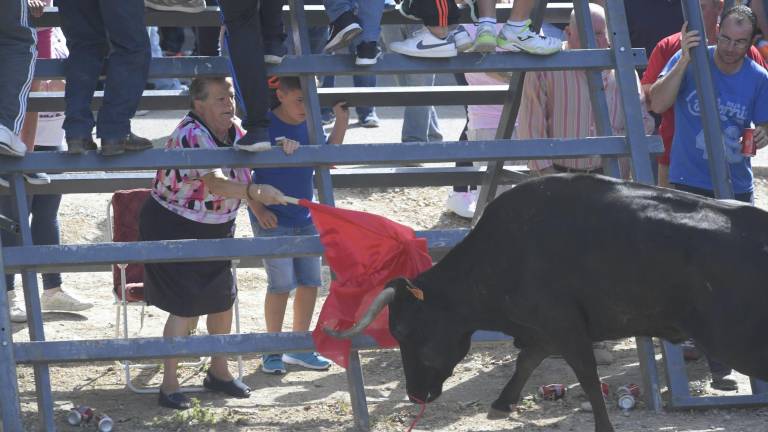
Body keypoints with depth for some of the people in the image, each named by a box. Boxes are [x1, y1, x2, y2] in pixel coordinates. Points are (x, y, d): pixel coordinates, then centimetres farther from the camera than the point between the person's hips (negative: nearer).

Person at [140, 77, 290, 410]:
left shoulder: (232, 130, -3)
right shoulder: (191, 136, -29)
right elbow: (214, 182, -42)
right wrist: (254, 192, -59)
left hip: (216, 231, 8)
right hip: (175, 229, -8)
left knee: (223, 298, 13)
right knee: (186, 307, -10)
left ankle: (218, 372, 31)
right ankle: (169, 386, -3)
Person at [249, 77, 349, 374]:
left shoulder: (310, 125, 3)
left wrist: (341, 121, -3)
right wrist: (258, 209, -15)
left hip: (305, 218, 6)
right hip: (272, 220, -6)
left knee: (310, 281, 9)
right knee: (281, 283, -6)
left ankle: (299, 348, 24)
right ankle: (273, 352, 8)